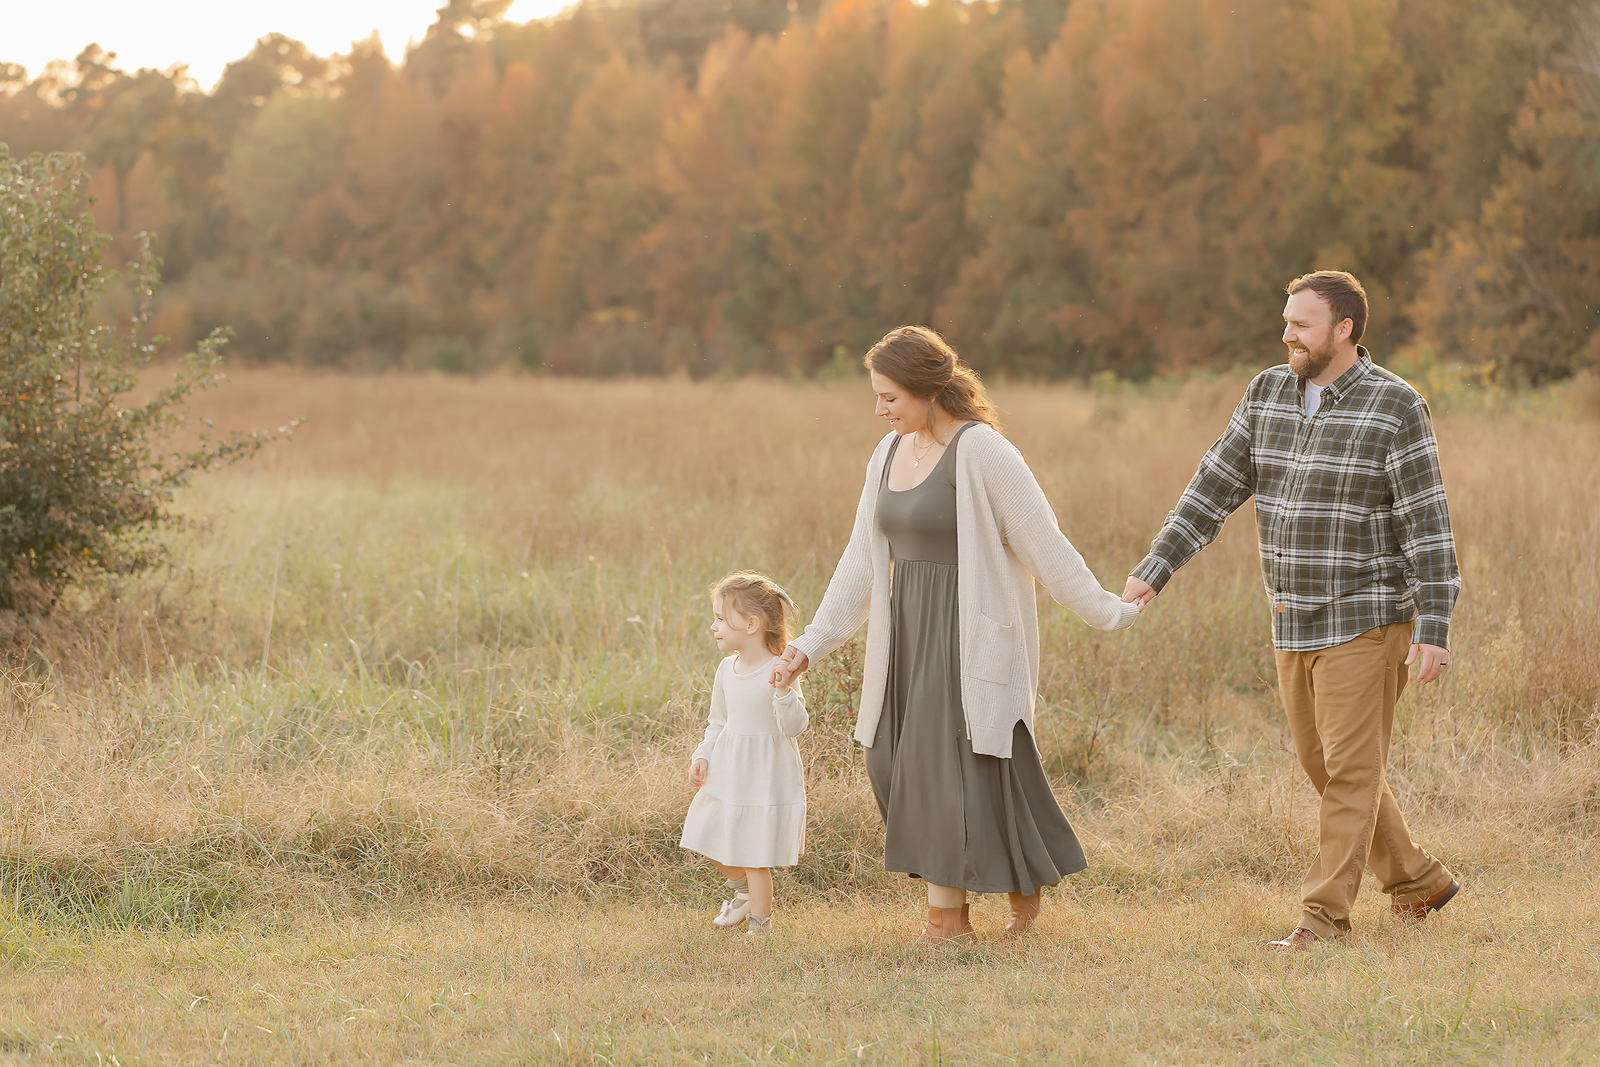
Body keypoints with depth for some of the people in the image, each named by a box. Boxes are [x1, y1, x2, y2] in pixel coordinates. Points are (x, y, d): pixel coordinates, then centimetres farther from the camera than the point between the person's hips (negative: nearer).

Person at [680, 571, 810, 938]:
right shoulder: (727, 670, 3)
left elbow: (794, 726, -21)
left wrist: (783, 693, -37)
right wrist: (703, 756, 3)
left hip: (765, 779, -7)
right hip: (727, 774, 7)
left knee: (755, 859, 0)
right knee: (711, 842, 15)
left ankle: (759, 928, 15)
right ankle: (743, 892, 41)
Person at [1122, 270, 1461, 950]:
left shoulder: (1394, 408, -13)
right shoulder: (1269, 394, 4)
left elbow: (1426, 523, -14)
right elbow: (1215, 487, 4)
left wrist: (1434, 630, -19)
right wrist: (1154, 570, -5)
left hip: (1368, 620, -7)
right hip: (1297, 623, 7)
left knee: (1350, 770, -6)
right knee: (1322, 765, 12)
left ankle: (1324, 916, -2)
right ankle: (1419, 881, 26)